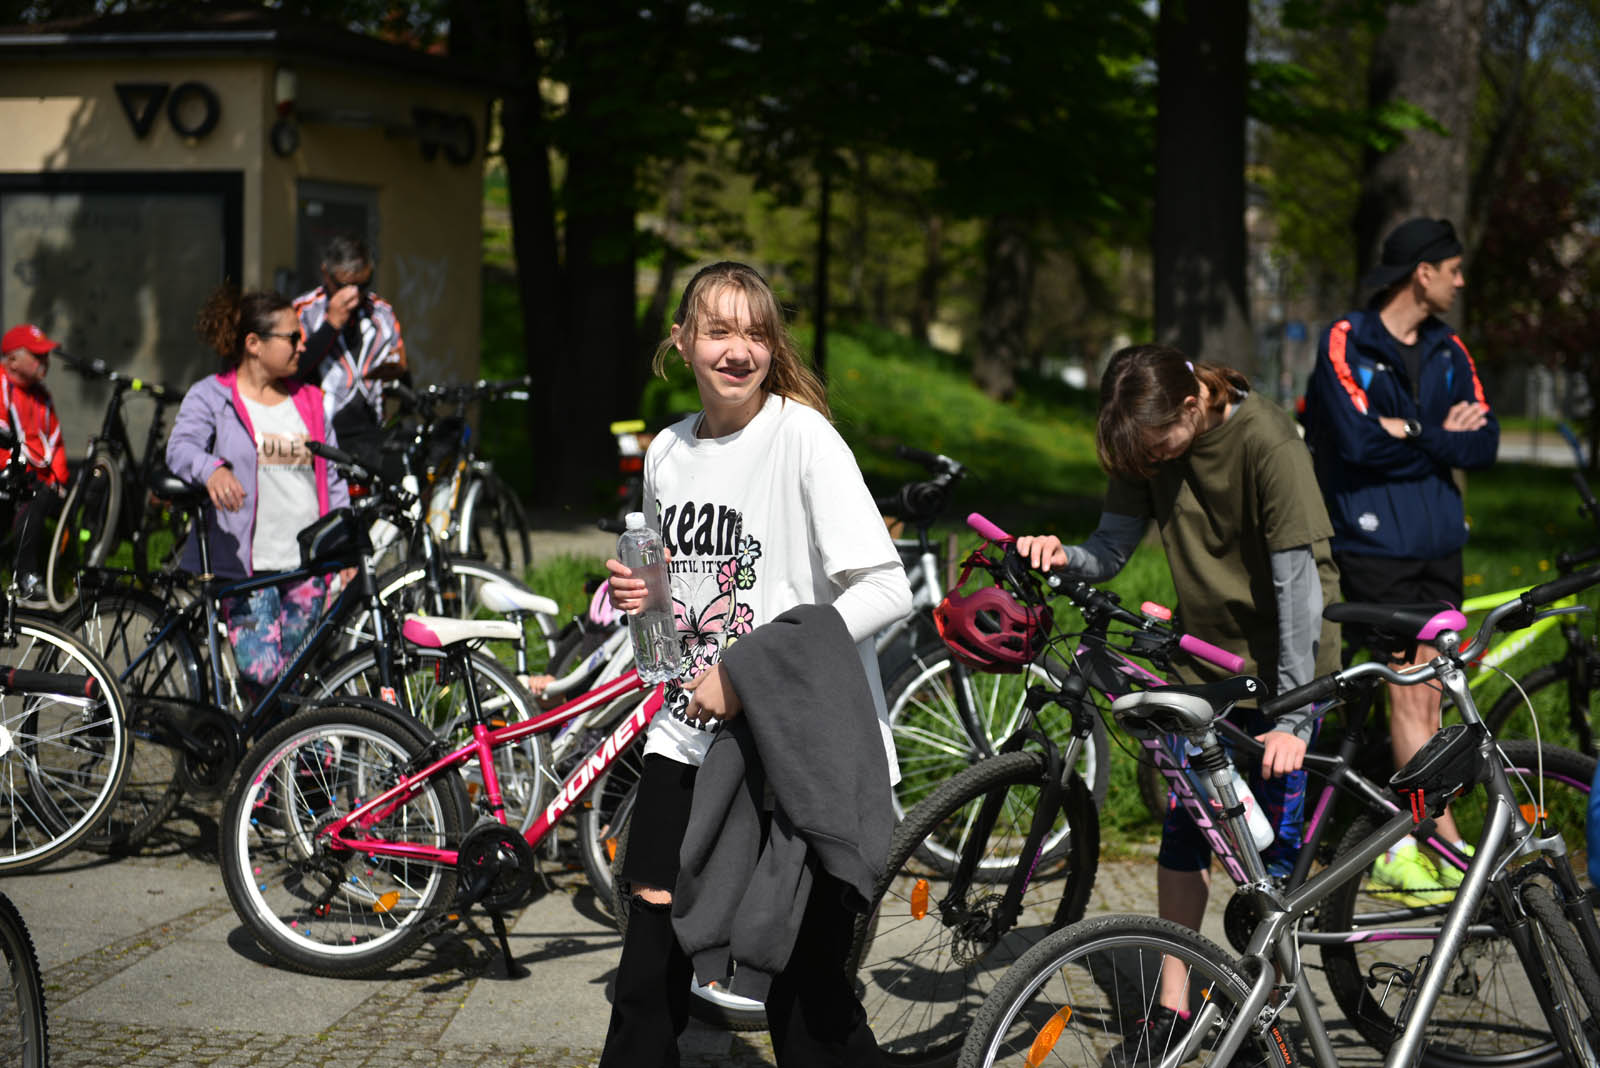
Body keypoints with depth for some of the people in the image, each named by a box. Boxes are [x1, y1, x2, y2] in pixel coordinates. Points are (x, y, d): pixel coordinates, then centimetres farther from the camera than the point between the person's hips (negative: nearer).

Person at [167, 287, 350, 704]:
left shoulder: (308, 401, 15)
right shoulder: (210, 397, 1)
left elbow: (333, 476, 18)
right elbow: (180, 448, -16)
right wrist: (211, 469, -39)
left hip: (306, 565, 5)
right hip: (245, 565, -5)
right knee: (262, 669, -16)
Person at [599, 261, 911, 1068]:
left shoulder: (802, 437, -12)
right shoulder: (666, 454, 8)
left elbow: (886, 590, -19)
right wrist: (640, 595, -1)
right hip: (688, 737, 6)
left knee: (805, 988, -1)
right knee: (647, 979, 7)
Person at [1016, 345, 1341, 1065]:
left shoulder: (1267, 442, -24)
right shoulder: (1147, 442, -7)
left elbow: (1298, 580, -25)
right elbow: (1112, 550, -5)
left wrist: (1292, 718, -28)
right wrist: (1064, 559, -29)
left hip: (1285, 659, -5)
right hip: (1207, 656, 5)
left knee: (1270, 840, -3)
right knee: (1184, 825, 3)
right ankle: (1171, 1008, 11)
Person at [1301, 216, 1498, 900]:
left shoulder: (1448, 350, 12)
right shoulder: (1346, 343, -6)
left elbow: (1484, 445, 1)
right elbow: (1361, 441, -19)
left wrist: (1407, 432, -11)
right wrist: (1440, 435, -6)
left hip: (1439, 546, 6)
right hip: (1373, 544, -6)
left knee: (1427, 700, 4)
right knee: (1406, 696, -8)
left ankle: (1400, 854, 9)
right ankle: (1452, 849, -7)